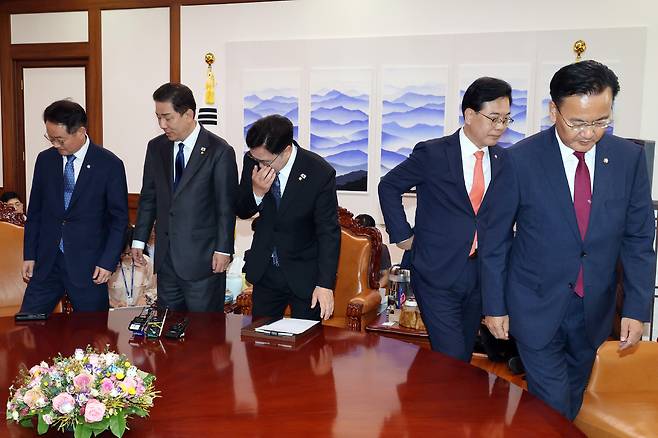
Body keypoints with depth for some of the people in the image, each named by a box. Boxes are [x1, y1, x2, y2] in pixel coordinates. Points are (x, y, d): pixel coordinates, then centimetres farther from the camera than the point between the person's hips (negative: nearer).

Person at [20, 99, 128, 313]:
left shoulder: (110, 165, -7)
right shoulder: (45, 160, 6)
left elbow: (119, 218, -4)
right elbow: (35, 211, 12)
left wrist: (108, 262, -9)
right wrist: (29, 255, 8)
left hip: (88, 264, -3)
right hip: (47, 262, 4)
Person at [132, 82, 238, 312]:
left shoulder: (219, 151, -9)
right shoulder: (156, 147, 8)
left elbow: (226, 206, -9)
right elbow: (148, 197, 14)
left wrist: (223, 250, -11)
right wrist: (139, 239, 10)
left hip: (203, 258, -5)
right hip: (165, 257, 5)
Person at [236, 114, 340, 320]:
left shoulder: (320, 173, -21)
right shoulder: (253, 160, -9)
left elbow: (328, 232, -16)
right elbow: (242, 212, 1)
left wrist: (325, 284, -22)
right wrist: (256, 192, -21)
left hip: (304, 275, -3)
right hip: (264, 271, 4)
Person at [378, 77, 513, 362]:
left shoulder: (502, 159, 4)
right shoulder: (433, 153, -10)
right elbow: (388, 187, 0)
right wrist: (402, 235, -3)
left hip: (479, 275, 5)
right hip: (437, 274, -5)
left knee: (464, 357, 16)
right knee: (452, 359, -9)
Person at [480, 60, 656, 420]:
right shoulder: (522, 160, -15)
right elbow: (495, 239, -7)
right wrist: (494, 306, -4)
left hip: (594, 309, 4)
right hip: (537, 306, -3)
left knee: (571, 402, 20)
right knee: (552, 407, -2)